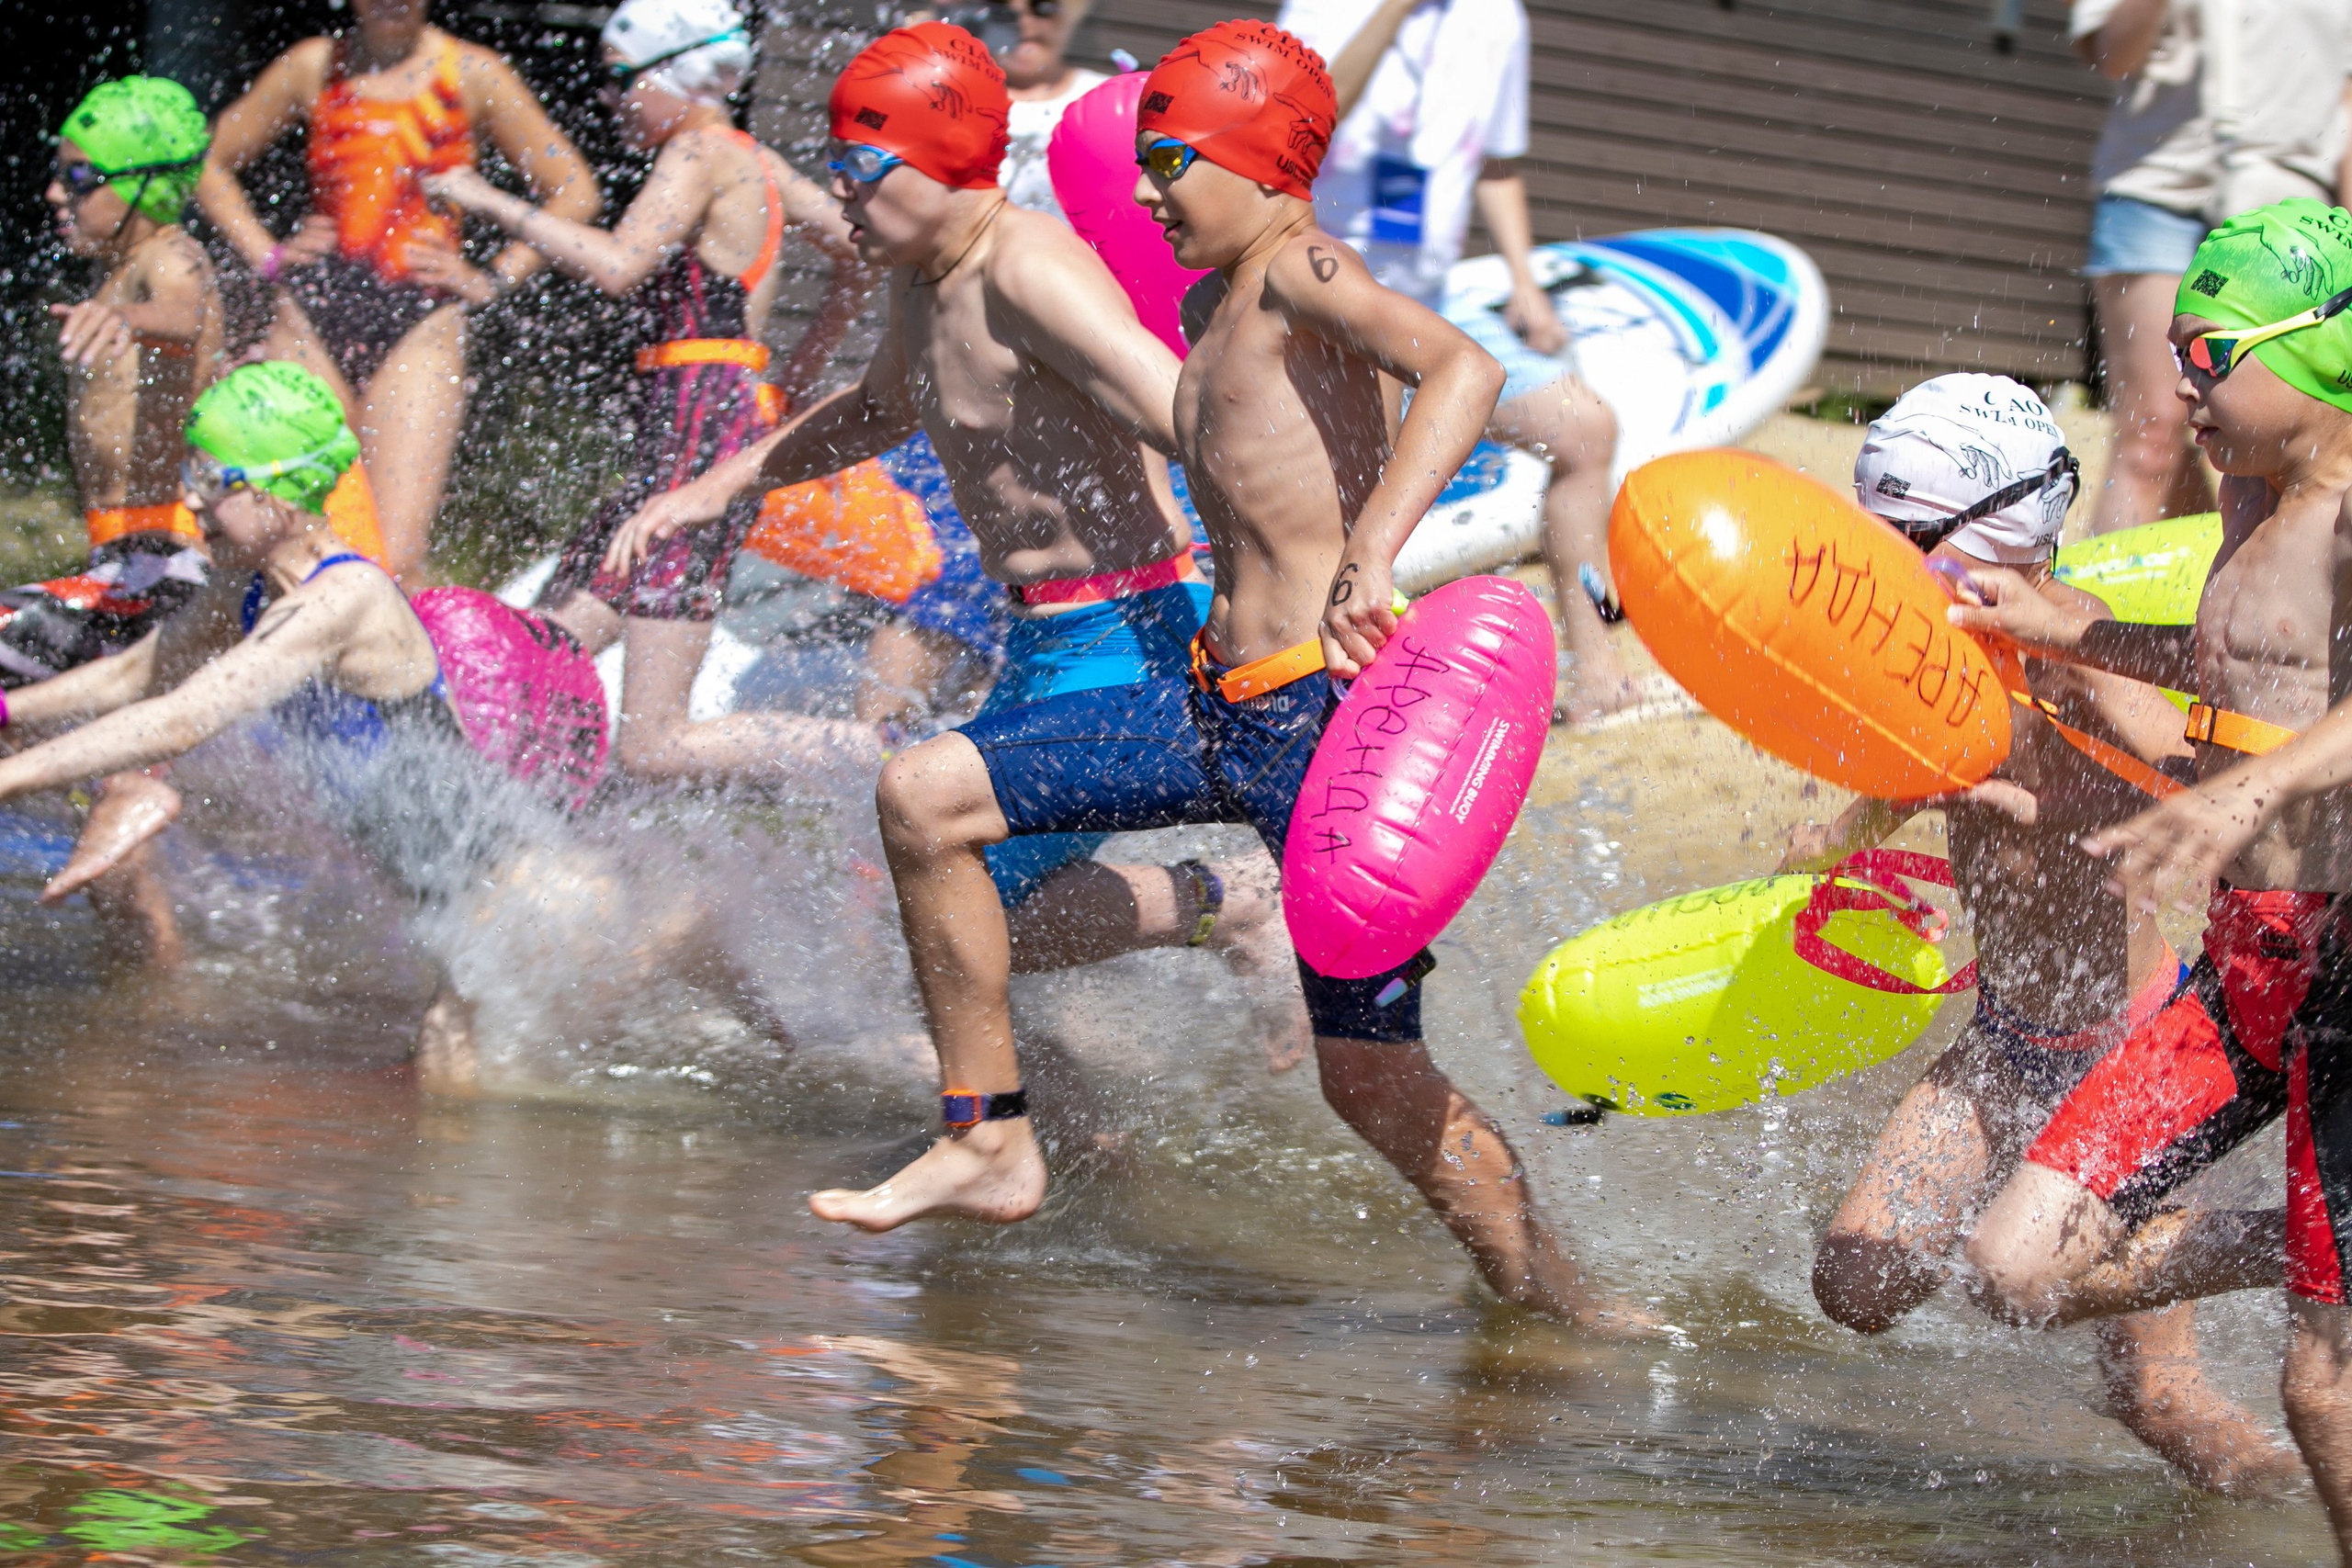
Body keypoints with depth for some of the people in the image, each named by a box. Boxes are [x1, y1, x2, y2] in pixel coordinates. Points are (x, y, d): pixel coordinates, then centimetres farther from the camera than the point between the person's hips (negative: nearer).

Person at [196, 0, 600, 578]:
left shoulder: (471, 74, 4)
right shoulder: (313, 66, 10)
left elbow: (575, 193, 7)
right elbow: (211, 163, 21)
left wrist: (492, 280, 0)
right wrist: (266, 254, 9)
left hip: (421, 321, -2)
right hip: (313, 315, 2)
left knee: (393, 561, -15)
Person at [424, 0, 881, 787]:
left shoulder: (701, 155, -9)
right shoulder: (752, 163, 18)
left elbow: (618, 264, -23)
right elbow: (860, 260, 26)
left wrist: (493, 203, -15)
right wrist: (792, 384, 32)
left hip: (701, 429, -10)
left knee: (651, 745, -13)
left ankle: (899, 757, -12)